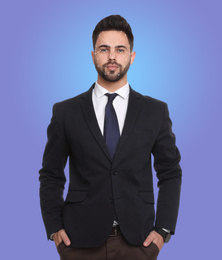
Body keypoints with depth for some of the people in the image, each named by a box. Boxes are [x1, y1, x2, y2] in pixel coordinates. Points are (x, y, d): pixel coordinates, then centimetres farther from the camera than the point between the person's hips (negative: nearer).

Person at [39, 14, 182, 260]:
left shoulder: (155, 111, 4)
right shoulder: (65, 112, 3)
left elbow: (170, 173, 7)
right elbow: (51, 175, 7)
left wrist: (163, 229, -1)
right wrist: (54, 228, -2)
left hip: (137, 240, 1)